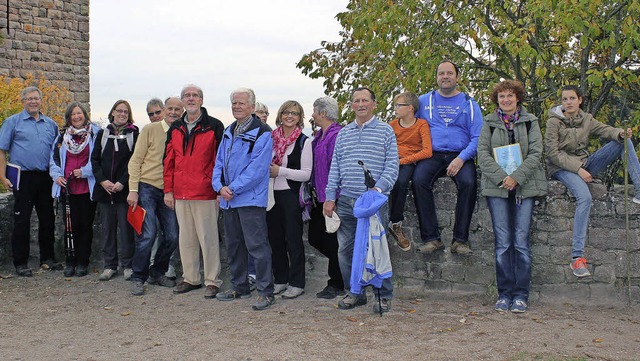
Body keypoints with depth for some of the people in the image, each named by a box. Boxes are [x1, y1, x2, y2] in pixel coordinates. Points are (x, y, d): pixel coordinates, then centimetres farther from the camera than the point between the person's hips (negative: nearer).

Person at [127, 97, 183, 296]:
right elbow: (135, 160, -3)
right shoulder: (150, 130, -3)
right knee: (148, 234, -12)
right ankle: (138, 278, 3)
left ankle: (157, 273, 22)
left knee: (172, 236, 2)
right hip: (147, 188, -4)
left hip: (168, 192, 4)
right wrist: (133, 190, -9)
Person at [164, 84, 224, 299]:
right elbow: (169, 161, 14)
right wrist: (168, 190, 9)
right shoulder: (175, 128, 12)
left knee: (208, 238, 0)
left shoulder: (214, 126, -3)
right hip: (181, 194, 5)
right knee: (186, 238, 12)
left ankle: (212, 281, 9)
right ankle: (190, 279, 24)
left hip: (205, 193, -5)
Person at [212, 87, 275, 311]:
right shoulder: (228, 132, 16)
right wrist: (220, 186, -3)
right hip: (228, 199, 8)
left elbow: (257, 168, -17)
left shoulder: (262, 133, -9)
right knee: (233, 245, 15)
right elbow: (219, 162, 15)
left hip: (251, 198, -8)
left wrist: (233, 188, -17)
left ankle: (265, 292, -1)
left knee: (257, 245, -8)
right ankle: (239, 287, 28)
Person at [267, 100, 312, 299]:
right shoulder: (272, 138, 9)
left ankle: (296, 283, 7)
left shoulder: (303, 141, -4)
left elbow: (307, 174, -10)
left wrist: (280, 171, -15)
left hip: (291, 195, -5)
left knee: (293, 239, -1)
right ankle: (280, 280, 22)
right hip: (272, 194, 5)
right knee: (275, 238, 10)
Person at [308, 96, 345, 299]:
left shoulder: (337, 135, -16)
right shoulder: (319, 136, 14)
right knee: (314, 238, 13)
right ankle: (343, 268, 27)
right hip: (321, 198, 10)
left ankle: (337, 285, 12)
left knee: (332, 241, 0)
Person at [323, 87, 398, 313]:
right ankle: (355, 293, 19)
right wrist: (330, 197, 7)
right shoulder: (343, 134, 16)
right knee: (346, 249, 6)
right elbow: (335, 167, 14)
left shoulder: (385, 131, 4)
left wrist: (379, 188, -16)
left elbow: (392, 165, -2)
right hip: (346, 201, 4)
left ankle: (384, 296, 10)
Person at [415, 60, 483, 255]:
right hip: (432, 156, 1)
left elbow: (477, 137, 4)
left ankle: (460, 240, -22)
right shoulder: (424, 101, 16)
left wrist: (461, 158, -13)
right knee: (419, 181, -29)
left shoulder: (469, 103, 11)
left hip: (460, 156, -1)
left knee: (468, 183, -31)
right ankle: (431, 238, -24)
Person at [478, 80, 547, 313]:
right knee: (503, 243, -1)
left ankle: (521, 295, 4)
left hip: (525, 186, 0)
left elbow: (535, 153, 0)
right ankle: (504, 294, 6)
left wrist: (516, 177, -13)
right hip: (497, 187, 0)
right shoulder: (489, 123, 10)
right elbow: (482, 153, 0)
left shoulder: (530, 121, 9)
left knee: (521, 241, -2)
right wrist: (501, 176, -13)